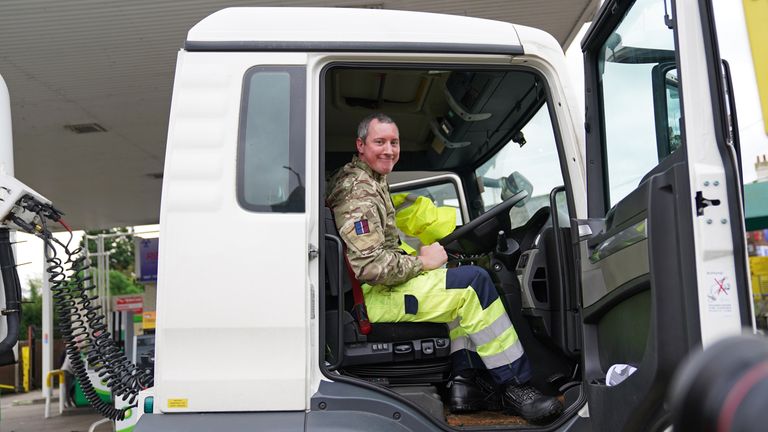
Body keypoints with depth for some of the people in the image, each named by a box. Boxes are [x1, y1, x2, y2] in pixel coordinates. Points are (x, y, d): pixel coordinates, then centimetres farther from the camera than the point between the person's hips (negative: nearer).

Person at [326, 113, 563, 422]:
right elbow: (370, 266, -29)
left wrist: (414, 258, 10)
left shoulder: (370, 181, 17)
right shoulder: (359, 190, -18)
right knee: (473, 282, -16)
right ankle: (514, 385, -7)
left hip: (382, 284, 11)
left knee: (459, 287, 19)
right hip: (373, 298, -11)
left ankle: (463, 381, 7)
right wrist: (422, 262, -15)